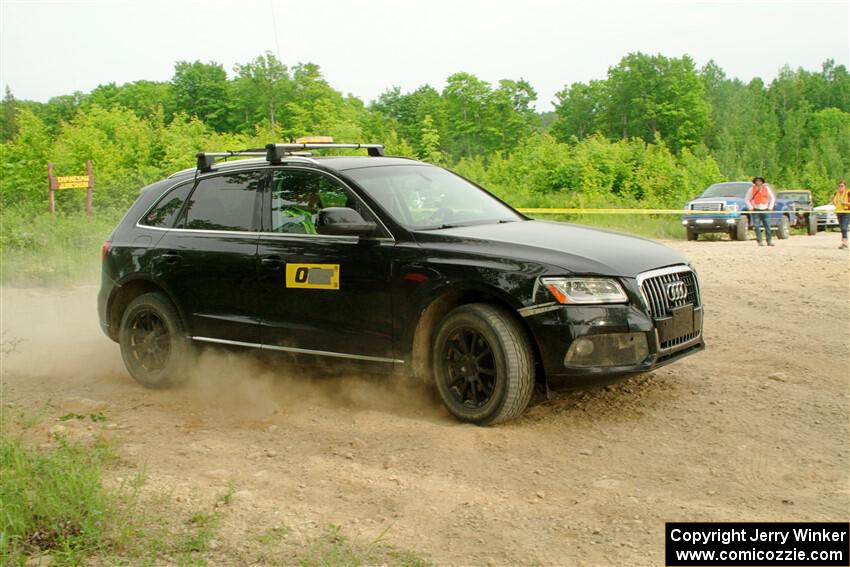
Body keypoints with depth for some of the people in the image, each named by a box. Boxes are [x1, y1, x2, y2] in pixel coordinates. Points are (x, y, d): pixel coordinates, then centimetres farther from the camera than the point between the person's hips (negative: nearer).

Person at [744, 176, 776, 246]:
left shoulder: (767, 188, 9)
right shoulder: (752, 189, 3)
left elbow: (772, 198, 16)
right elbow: (747, 199, 6)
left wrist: (770, 207, 7)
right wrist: (751, 207, -4)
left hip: (765, 210, 2)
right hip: (756, 210, -1)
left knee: (767, 226, -4)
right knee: (757, 226, -6)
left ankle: (769, 241, 1)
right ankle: (760, 241, -2)